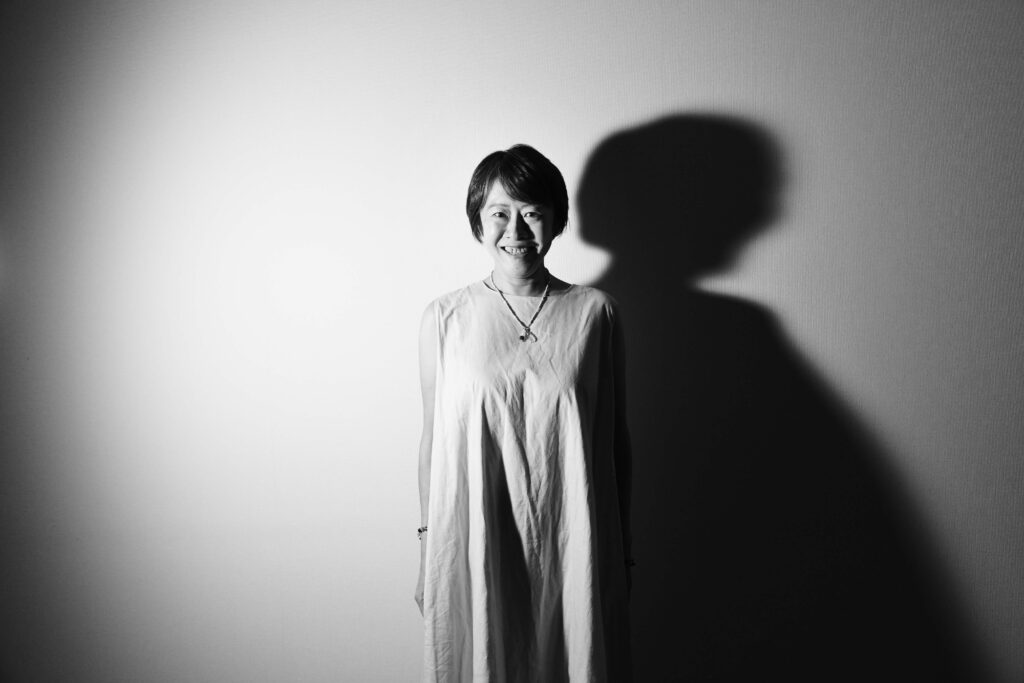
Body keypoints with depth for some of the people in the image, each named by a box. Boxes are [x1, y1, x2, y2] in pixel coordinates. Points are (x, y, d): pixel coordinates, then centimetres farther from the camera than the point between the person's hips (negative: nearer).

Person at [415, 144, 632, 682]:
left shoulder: (595, 313, -1)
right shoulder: (445, 319, -2)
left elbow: (615, 439, 4)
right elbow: (433, 440, 3)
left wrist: (622, 553, 6)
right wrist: (426, 553, 4)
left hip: (572, 546, 1)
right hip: (475, 547, 0)